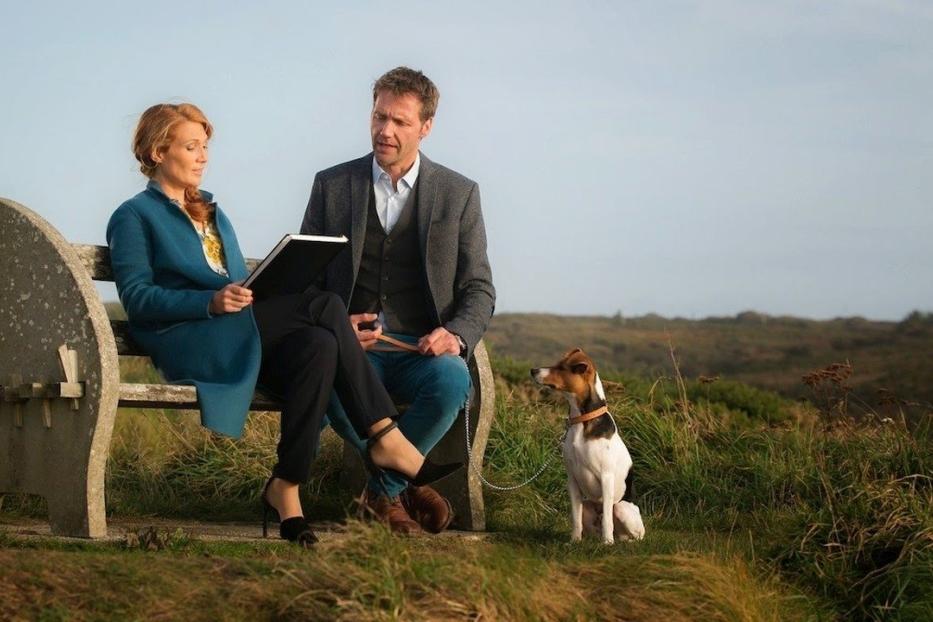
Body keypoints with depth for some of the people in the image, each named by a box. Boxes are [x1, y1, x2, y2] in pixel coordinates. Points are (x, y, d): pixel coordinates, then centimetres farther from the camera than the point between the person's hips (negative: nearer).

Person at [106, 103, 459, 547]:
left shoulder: (213, 214, 30)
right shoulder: (134, 217, 7)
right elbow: (136, 298, -6)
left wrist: (258, 299, 2)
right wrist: (212, 302, -21)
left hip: (239, 337, 7)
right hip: (185, 343, -7)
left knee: (317, 344, -29)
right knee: (324, 306, -27)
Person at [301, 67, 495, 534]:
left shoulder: (458, 194, 9)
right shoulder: (331, 185, 9)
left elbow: (479, 288, 8)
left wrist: (456, 335, -15)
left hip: (421, 348, 0)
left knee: (452, 380, -35)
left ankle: (383, 489, -12)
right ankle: (403, 484, -12)